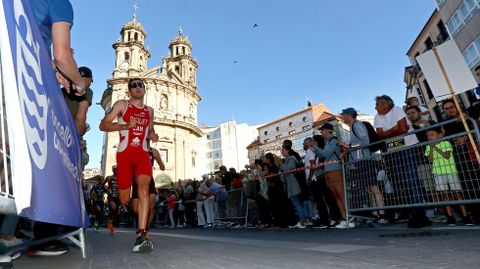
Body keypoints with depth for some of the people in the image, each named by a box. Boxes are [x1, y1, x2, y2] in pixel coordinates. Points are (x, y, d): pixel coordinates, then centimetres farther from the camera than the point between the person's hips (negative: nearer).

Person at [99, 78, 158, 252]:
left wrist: (152, 135, 6)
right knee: (124, 201, 3)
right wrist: (125, 126, -15)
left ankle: (141, 235, -29)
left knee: (143, 188, -24)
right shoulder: (122, 105, 7)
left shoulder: (149, 110, 18)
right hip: (125, 153, -1)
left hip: (143, 153, 2)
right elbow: (103, 125, 0)